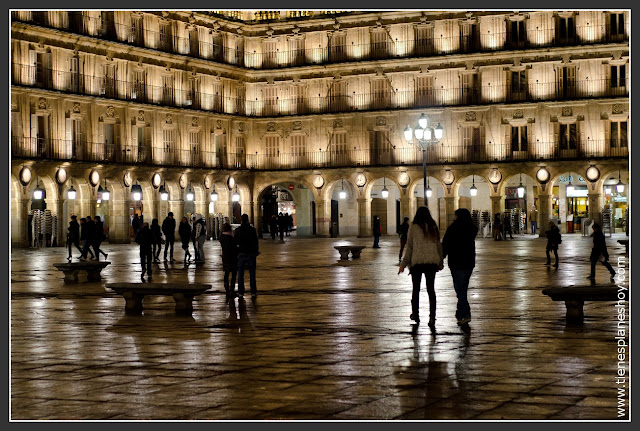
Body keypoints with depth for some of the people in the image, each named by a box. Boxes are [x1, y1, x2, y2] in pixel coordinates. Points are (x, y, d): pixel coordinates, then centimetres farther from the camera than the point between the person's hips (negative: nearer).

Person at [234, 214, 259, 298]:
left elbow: (235, 243, 1)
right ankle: (253, 292, 6)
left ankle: (241, 292, 7)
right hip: (251, 253, -1)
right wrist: (256, 251, 9)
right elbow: (255, 242, -3)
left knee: (240, 273, 7)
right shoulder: (252, 229, -6)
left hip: (241, 253, 1)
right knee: (252, 273, 5)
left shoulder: (237, 230, -3)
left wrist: (236, 252, 12)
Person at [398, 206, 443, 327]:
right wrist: (440, 262, 19)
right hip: (432, 262, 2)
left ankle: (415, 314, 21)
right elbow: (438, 245, 8)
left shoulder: (413, 227, -6)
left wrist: (403, 264, 1)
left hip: (417, 262, -2)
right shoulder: (433, 228, 3)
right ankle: (432, 316, -5)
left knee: (416, 289, 12)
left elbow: (409, 247, -5)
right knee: (431, 289, 4)